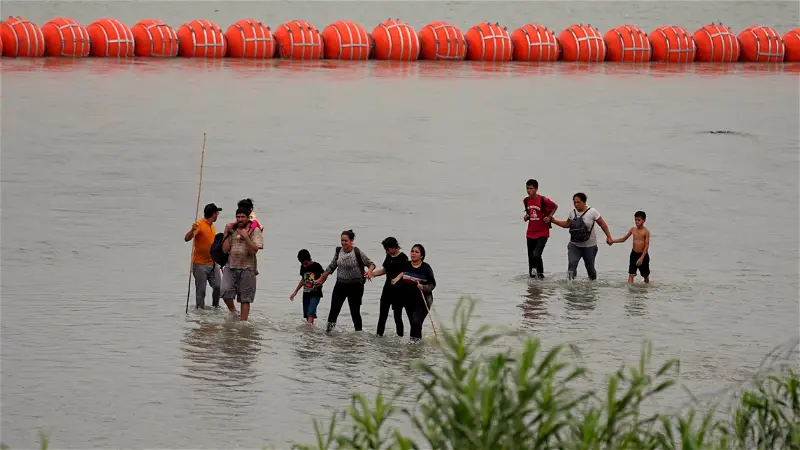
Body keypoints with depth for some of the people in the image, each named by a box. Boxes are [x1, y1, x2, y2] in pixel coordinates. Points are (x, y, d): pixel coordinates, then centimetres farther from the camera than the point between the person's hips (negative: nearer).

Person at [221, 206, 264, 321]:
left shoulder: (254, 231, -1)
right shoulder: (232, 230, 10)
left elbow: (254, 250, -11)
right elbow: (225, 249, 3)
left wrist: (245, 236, -18)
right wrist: (226, 233, -2)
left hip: (247, 268, -3)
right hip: (231, 267, 3)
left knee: (245, 298, 1)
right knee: (226, 291, -15)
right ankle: (232, 311, 10)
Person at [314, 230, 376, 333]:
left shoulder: (357, 252, -10)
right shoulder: (339, 251, 3)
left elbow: (371, 263, -4)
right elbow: (331, 267, 15)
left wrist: (370, 271, -27)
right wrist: (321, 280, 19)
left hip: (355, 285, -4)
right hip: (341, 284, 4)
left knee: (355, 311, 1)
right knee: (334, 309, -4)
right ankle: (328, 328, -3)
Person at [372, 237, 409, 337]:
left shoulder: (403, 258, -12)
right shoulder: (389, 256, 11)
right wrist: (372, 274, 12)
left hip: (398, 289, -7)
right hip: (388, 287, 7)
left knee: (397, 315, -2)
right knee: (383, 314, 8)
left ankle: (400, 336, 6)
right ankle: (379, 334, 15)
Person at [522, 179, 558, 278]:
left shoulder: (543, 200, -14)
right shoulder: (526, 201, 3)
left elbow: (555, 206, 1)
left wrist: (549, 217, -10)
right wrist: (526, 217, 1)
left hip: (542, 233, -6)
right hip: (530, 233, 6)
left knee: (536, 255, -20)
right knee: (531, 257, 10)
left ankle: (540, 274, -2)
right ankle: (531, 276, 21)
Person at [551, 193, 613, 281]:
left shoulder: (592, 212, -10)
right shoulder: (573, 213, 3)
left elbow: (603, 224, -5)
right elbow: (567, 224, 19)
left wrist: (608, 237, -8)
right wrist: (554, 221, 11)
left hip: (589, 246, -3)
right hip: (574, 245, 3)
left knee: (590, 267, 10)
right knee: (572, 264, -17)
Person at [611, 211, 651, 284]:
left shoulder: (646, 231, -13)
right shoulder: (633, 229, 0)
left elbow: (647, 245, -17)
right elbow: (623, 239, 11)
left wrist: (641, 258, -24)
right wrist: (612, 241, -2)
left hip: (643, 255, -3)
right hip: (634, 254, 3)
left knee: (646, 275, 15)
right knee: (631, 274, -9)